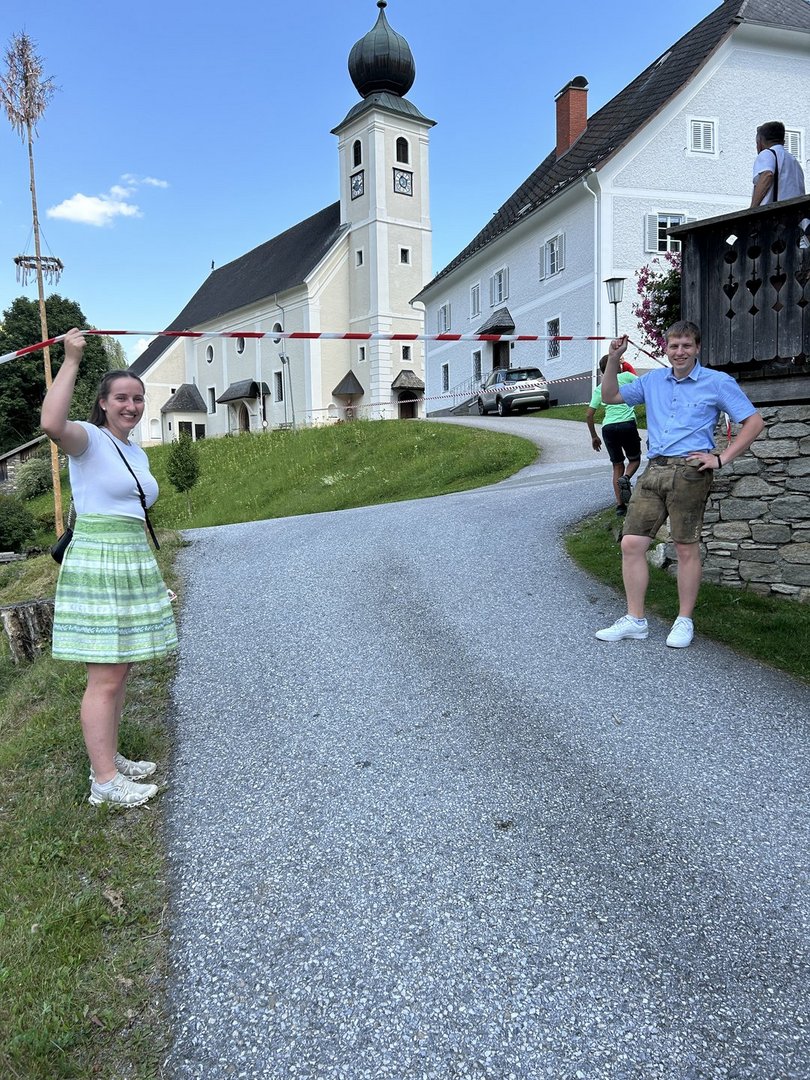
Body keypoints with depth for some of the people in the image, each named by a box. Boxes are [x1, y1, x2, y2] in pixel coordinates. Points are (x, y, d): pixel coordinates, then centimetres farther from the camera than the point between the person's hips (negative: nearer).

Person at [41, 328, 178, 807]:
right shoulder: (88, 438, -7)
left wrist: (153, 578, 22)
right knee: (105, 679, -5)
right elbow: (52, 424, -32)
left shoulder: (137, 453, 16)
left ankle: (110, 758, 26)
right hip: (98, 565, -8)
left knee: (120, 673, 14)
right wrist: (72, 361, -22)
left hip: (134, 566, 8)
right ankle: (104, 781, 4)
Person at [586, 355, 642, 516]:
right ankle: (625, 478, -14)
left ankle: (620, 505, 7)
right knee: (634, 459, 18)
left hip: (608, 427, 3)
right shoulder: (625, 376, 10)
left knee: (617, 466, 13)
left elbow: (588, 415, 12)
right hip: (627, 424, -2)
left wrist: (594, 436, 22)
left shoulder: (599, 389, 17)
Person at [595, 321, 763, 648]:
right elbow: (610, 396, 24)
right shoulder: (653, 380, 16)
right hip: (653, 470, 5)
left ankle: (684, 621, 16)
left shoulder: (717, 382, 2)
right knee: (631, 543, -1)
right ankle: (635, 620, 9)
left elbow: (753, 422, 2)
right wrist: (613, 359, 11)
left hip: (690, 471, -4)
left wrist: (721, 459, -6)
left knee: (686, 548, 1)